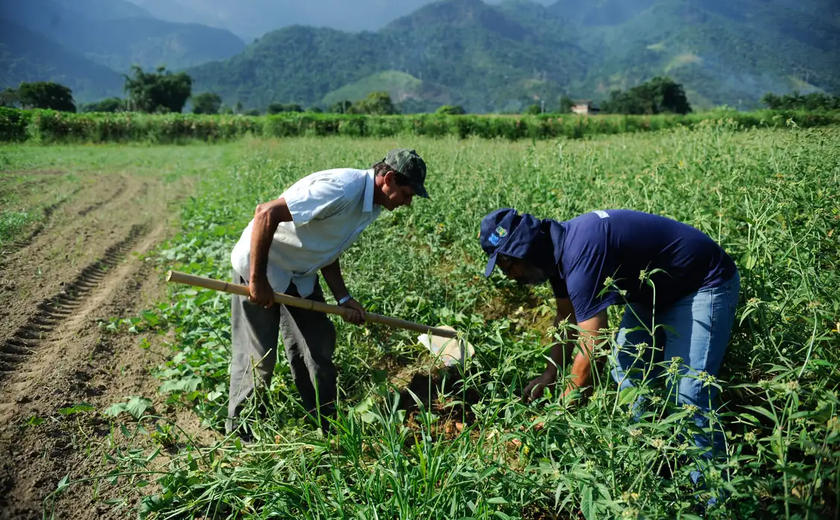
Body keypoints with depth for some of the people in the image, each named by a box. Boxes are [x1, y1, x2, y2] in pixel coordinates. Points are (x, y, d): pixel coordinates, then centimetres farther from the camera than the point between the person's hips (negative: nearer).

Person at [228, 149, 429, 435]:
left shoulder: (371, 205, 0)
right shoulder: (342, 189, -31)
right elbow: (266, 213, -32)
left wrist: (343, 298, 0)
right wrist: (257, 280, -27)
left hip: (300, 275, 9)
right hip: (260, 266, -8)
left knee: (319, 345, 9)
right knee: (258, 355, 0)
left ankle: (325, 421, 23)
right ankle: (240, 429, 22)